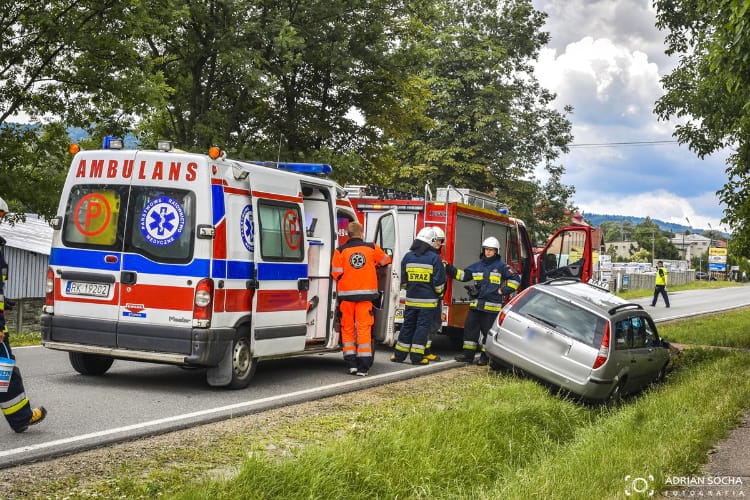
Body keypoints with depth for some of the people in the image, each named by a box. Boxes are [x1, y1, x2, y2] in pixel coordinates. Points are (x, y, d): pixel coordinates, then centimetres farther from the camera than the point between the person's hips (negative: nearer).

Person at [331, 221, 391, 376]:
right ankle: (363, 366, -2)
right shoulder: (372, 248, 1)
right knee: (364, 328, 1)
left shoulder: (340, 251, -3)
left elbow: (336, 274, -4)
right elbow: (385, 261, 17)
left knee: (348, 328, 10)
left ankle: (351, 363, 8)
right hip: (366, 293, 0)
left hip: (346, 294, 0)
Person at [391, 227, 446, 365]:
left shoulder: (408, 256, 4)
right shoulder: (434, 258, -9)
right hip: (428, 300, -4)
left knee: (407, 326, 12)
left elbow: (403, 279, 10)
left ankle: (399, 354, 14)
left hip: (411, 299, 4)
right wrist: (439, 293, 10)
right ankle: (417, 356, 1)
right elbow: (439, 281, -7)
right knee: (423, 327, 1)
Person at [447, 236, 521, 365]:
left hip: (492, 305, -5)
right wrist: (449, 269, 6)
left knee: (488, 331, 1)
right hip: (476, 304, 5)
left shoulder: (501, 266, 0)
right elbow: (463, 275, 17)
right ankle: (468, 353, 13)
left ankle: (485, 356, 8)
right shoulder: (477, 266, 13)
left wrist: (503, 291, -5)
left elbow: (515, 279, 1)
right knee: (470, 327, 5)